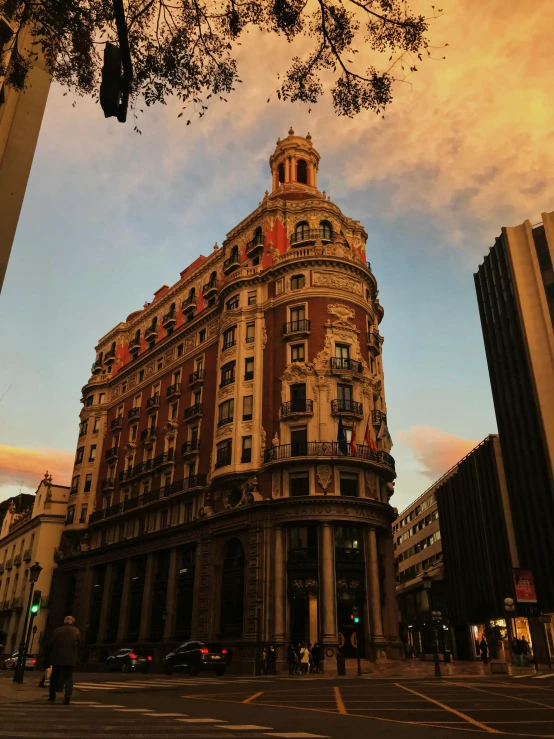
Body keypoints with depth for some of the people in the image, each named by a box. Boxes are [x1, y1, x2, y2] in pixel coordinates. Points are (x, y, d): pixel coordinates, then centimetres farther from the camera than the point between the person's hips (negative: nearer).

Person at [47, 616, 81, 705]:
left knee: (54, 677, 16)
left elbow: (50, 644, 0)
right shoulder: (77, 631, 3)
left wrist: (50, 655, 12)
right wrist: (75, 657, 14)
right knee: (68, 677, 2)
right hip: (70, 659, 0)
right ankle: (68, 694, -18)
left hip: (57, 658, 0)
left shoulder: (57, 630, -1)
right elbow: (79, 646, 4)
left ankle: (52, 696, 20)